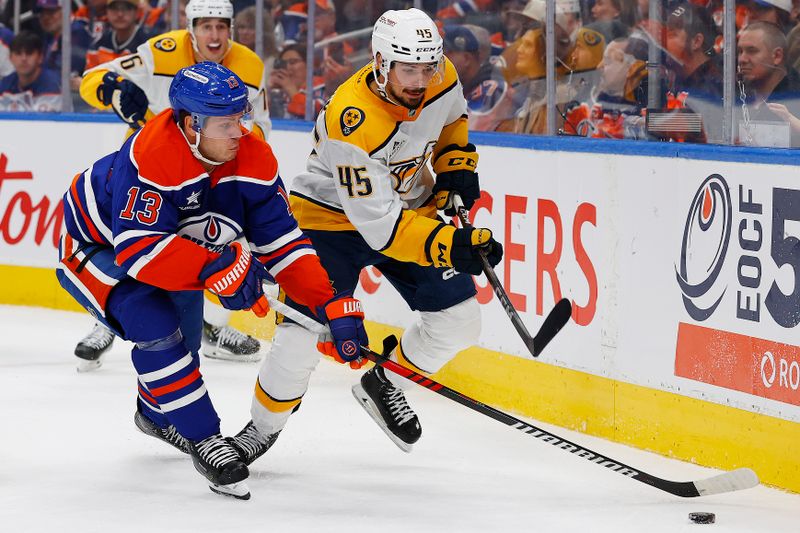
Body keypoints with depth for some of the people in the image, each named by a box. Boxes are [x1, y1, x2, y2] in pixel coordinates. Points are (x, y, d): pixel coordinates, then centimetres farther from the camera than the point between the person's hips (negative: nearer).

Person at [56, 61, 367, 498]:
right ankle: (204, 441, -12)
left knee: (184, 336, 19)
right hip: (95, 245, -7)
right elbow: (139, 248, -43)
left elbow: (280, 239, -14)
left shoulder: (253, 156, -19)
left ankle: (156, 413, 52)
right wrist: (213, 268, -54)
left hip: (165, 239, 7)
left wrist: (329, 304, -24)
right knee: (156, 328, -25)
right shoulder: (152, 155, -40)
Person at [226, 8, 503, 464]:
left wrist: (456, 166, -5)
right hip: (333, 216, -6)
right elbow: (379, 225, -36)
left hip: (412, 205, 6)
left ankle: (384, 385, 23)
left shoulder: (442, 78, -17)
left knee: (459, 320, -2)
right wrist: (450, 245, -45)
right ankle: (264, 427, 9)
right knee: (304, 335, -16)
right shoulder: (352, 122, -37)